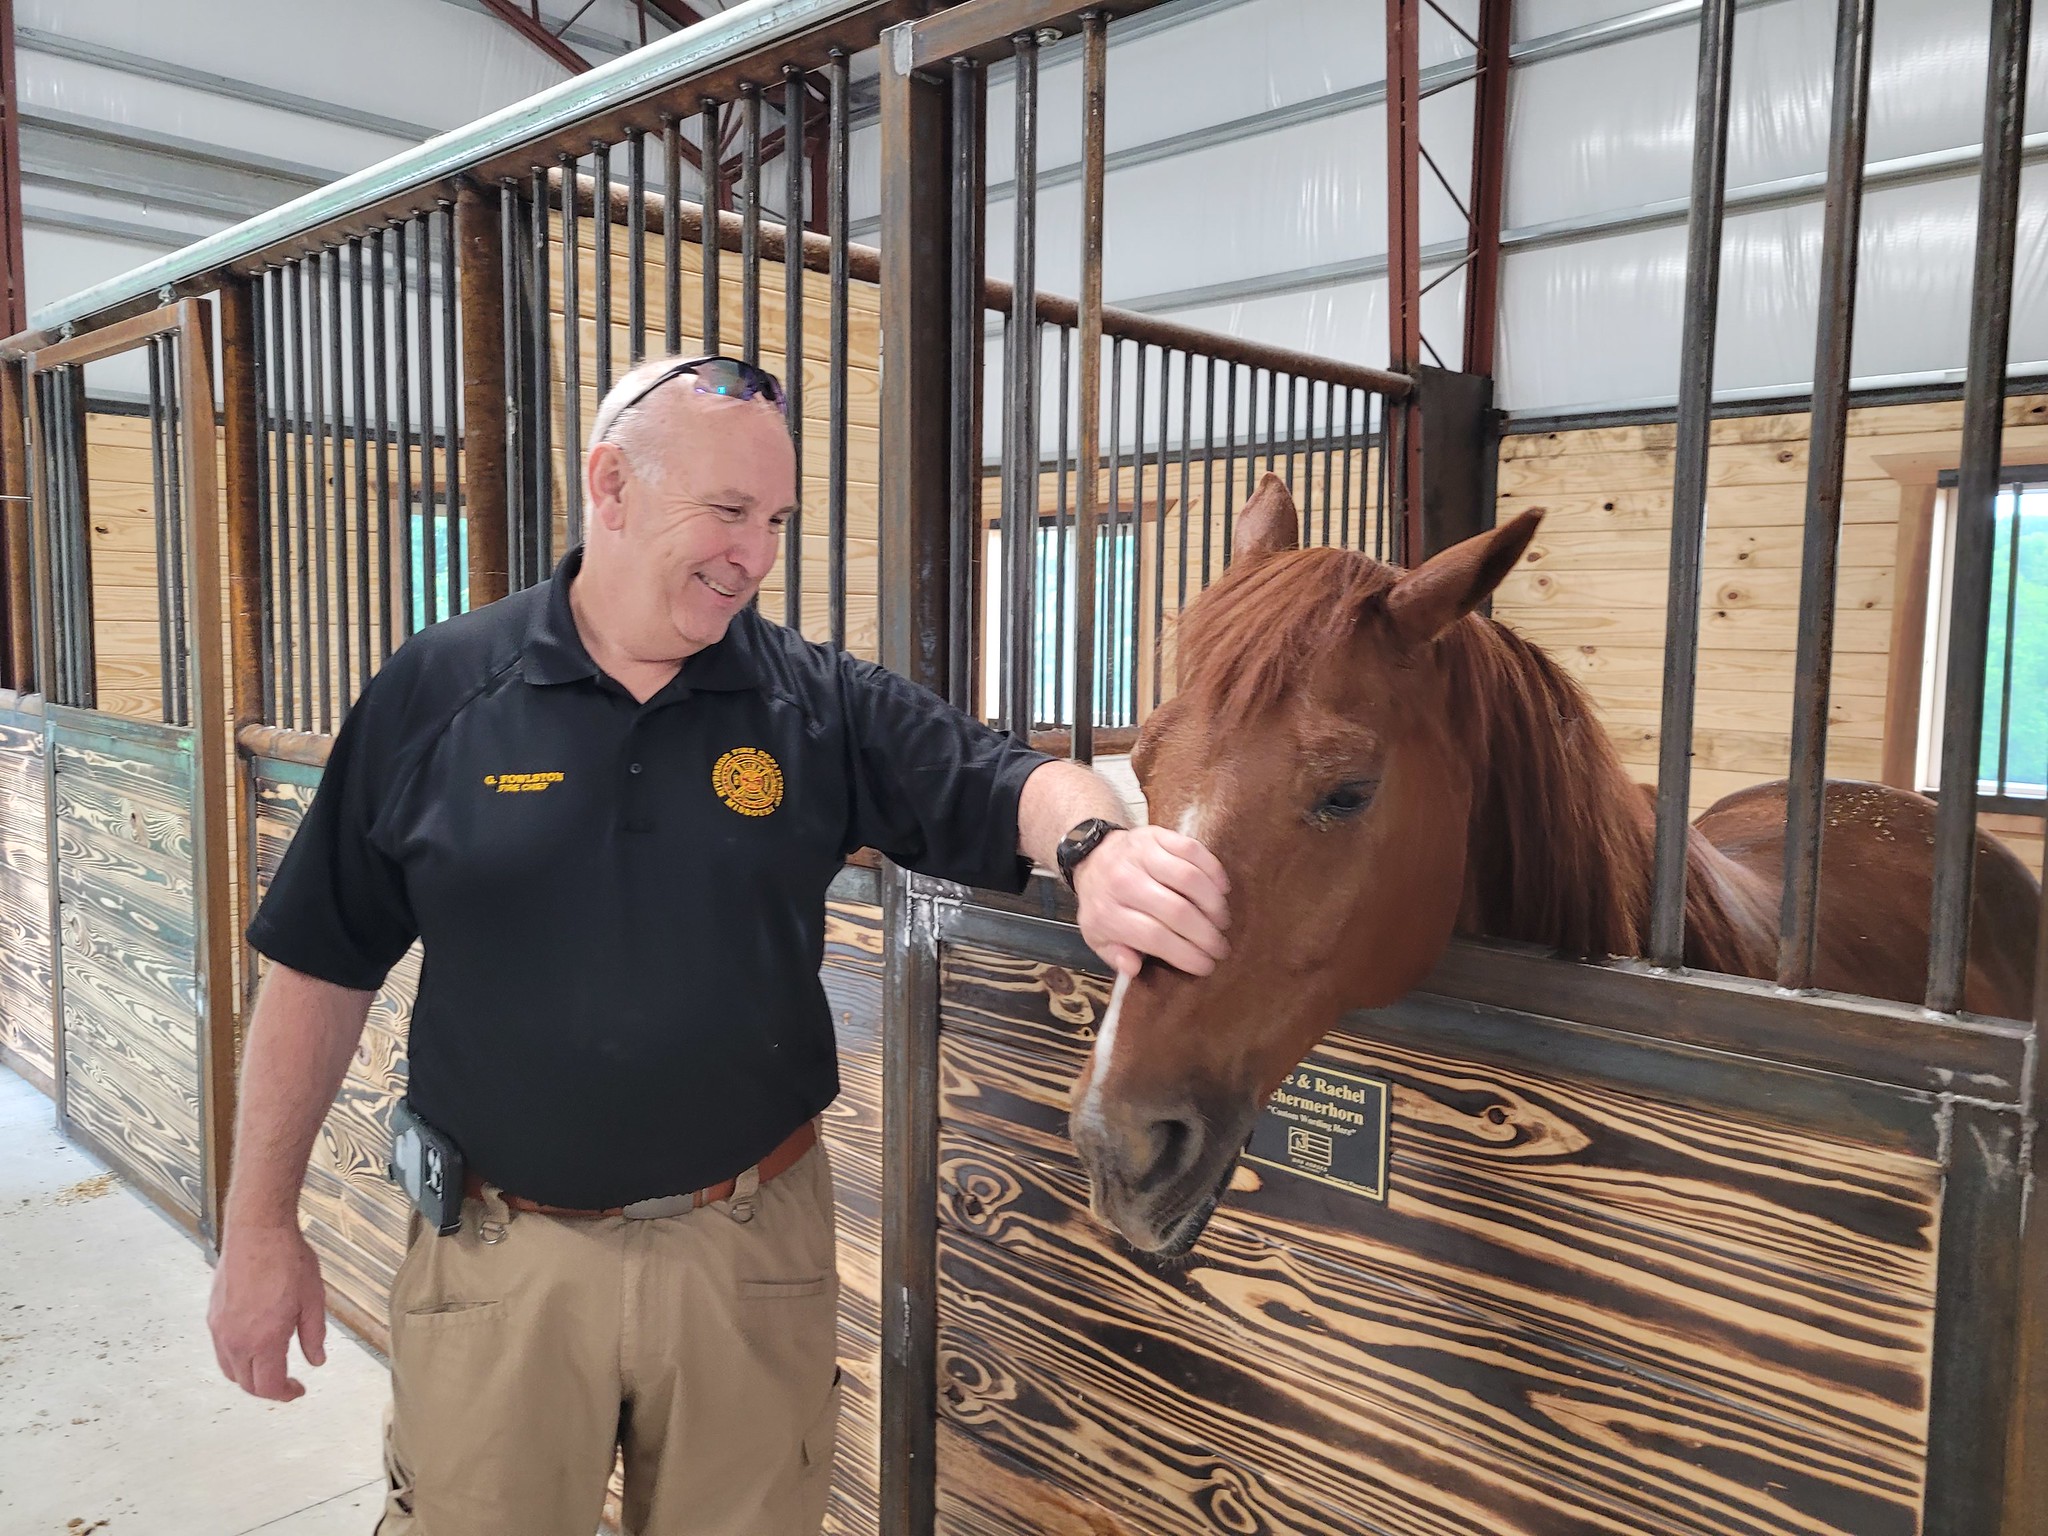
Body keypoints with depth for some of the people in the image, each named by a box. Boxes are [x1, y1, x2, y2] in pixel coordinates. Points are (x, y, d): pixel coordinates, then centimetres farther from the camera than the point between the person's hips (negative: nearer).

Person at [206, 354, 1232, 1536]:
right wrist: (262, 1225, 1)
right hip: (500, 1257, 0)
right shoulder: (436, 693, -5)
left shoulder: (820, 705, -4)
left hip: (751, 1253, 1)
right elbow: (323, 969, 0)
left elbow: (1006, 784, -13)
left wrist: (1098, 844, -37)